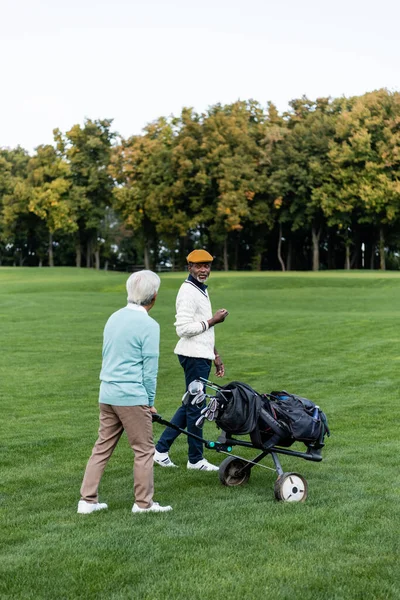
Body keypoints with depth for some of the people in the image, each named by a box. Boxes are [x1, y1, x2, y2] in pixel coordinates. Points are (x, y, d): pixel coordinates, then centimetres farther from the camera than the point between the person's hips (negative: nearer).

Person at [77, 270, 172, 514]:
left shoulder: (114, 318, 11)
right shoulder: (149, 325, -13)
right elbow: (150, 369, -11)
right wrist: (150, 402, 1)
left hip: (107, 395, 8)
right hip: (133, 396, -7)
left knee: (102, 447, 13)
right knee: (144, 450, 5)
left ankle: (88, 500, 15)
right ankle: (143, 503, 13)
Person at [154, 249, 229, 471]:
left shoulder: (202, 290, 17)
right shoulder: (188, 291, -15)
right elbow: (183, 328, -23)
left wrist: (215, 356, 21)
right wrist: (213, 321, -16)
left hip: (202, 355, 10)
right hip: (194, 356, -10)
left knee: (190, 404, 14)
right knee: (195, 407, -1)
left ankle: (161, 449, 19)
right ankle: (196, 459, 10)